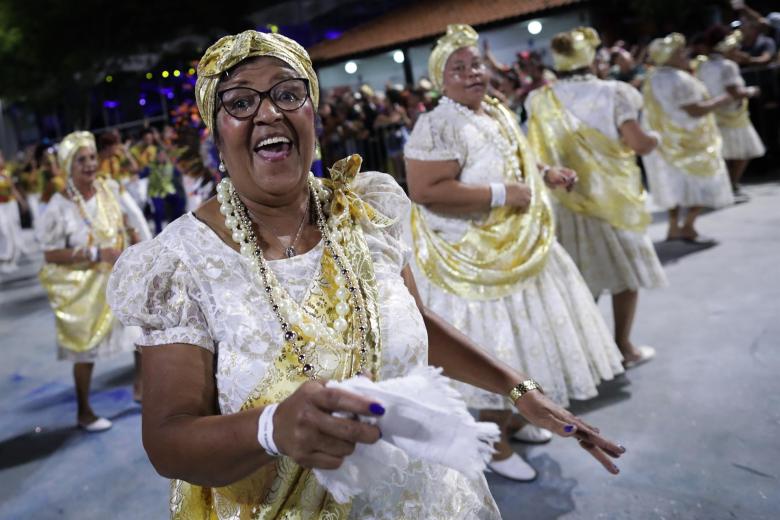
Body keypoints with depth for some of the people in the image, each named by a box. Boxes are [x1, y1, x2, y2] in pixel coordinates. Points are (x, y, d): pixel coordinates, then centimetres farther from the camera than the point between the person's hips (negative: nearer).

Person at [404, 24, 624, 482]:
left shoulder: (499, 112, 9)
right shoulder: (438, 127, -19)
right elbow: (424, 191, -28)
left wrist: (546, 174, 4)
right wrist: (500, 195, -26)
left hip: (518, 248, 9)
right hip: (474, 260, -9)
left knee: (521, 337, 20)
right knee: (494, 350, 1)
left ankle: (514, 416, 42)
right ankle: (495, 444, 22)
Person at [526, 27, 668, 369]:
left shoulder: (541, 101, -1)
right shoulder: (611, 92, -10)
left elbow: (537, 151, 0)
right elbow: (639, 144, -14)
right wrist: (655, 139, 6)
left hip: (567, 198, 3)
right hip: (613, 194, -3)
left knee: (582, 276, 14)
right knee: (624, 269, 10)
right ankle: (624, 347, 17)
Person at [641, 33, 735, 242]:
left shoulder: (653, 78, 8)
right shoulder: (679, 79, -21)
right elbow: (695, 110, -24)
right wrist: (721, 100, -12)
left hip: (665, 141, 9)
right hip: (686, 141, -9)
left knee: (676, 184, 16)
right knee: (703, 183, 3)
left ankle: (674, 228, 18)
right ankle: (688, 228, 2)